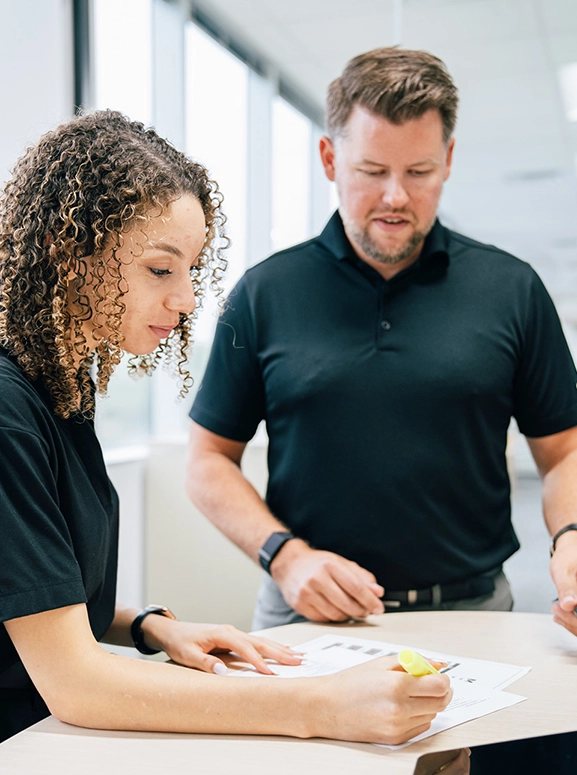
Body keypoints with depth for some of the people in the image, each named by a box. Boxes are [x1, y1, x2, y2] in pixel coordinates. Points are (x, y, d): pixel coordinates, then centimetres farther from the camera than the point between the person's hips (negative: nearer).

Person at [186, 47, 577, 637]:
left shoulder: (512, 290, 5)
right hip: (307, 616, 0)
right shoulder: (265, 293, 3)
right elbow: (209, 460, 6)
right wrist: (285, 555, -8)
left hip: (470, 611, 1)